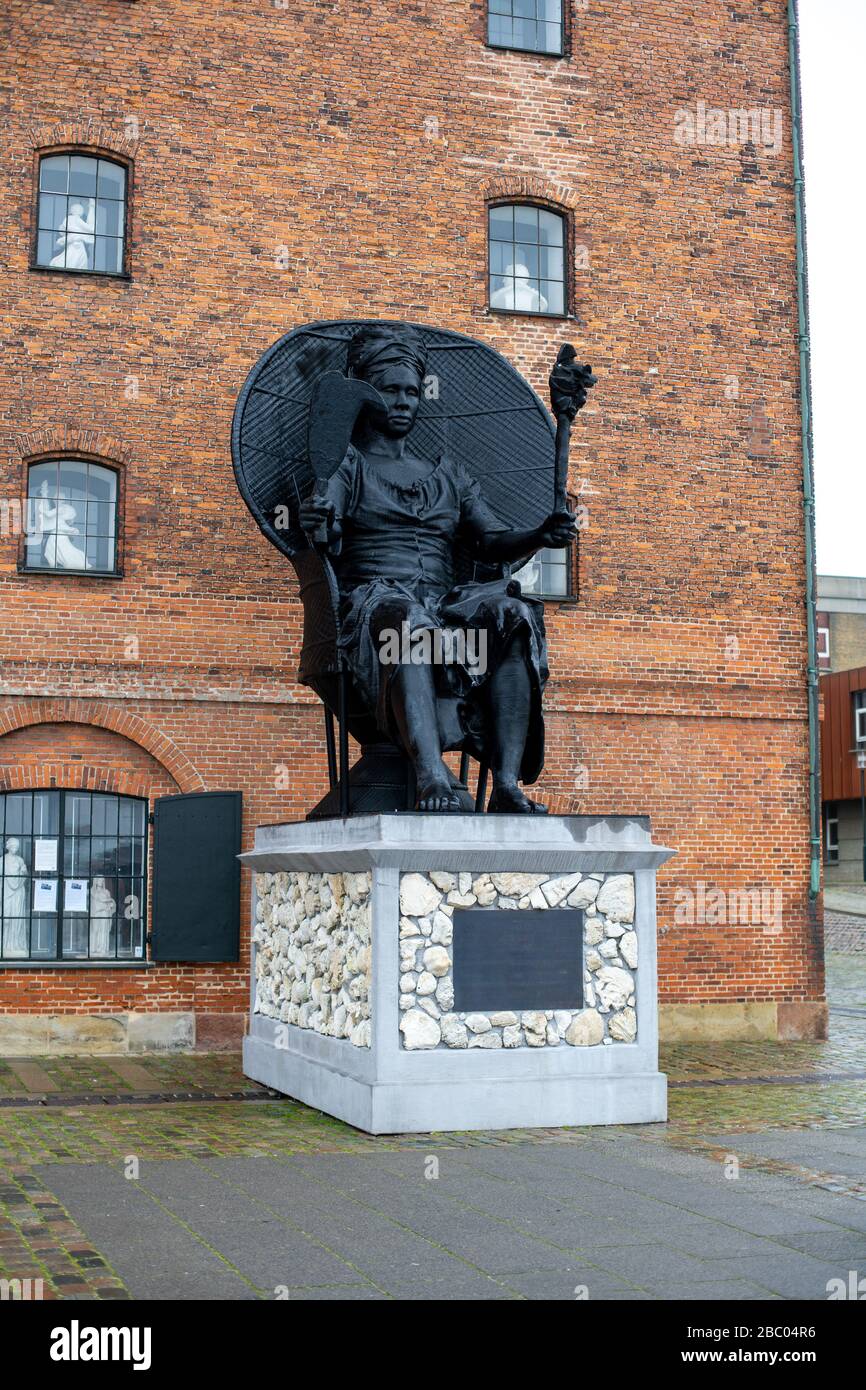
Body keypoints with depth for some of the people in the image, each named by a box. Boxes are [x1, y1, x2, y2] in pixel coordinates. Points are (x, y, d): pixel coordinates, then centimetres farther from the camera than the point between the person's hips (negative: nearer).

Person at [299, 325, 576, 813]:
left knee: (514, 615, -29)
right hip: (373, 602, -4)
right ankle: (432, 776, -55)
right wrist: (313, 525, -30)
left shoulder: (450, 473, 28)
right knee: (405, 618, -40)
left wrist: (539, 536, -7)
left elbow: (492, 541, 14)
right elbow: (326, 540, -4)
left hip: (446, 604, 4)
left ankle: (508, 784, -37)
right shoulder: (344, 465, 15)